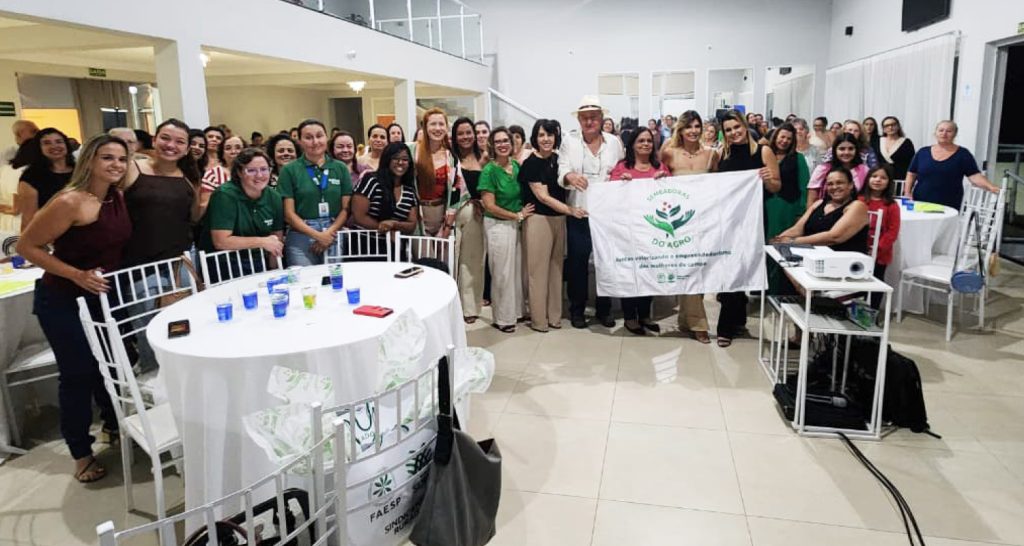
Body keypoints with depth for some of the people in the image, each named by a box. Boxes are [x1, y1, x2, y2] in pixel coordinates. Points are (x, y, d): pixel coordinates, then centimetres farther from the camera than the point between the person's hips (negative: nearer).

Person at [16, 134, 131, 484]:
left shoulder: (118, 197, -1)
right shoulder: (71, 202, -23)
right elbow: (26, 246, -19)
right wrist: (77, 275, -25)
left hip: (104, 296, 6)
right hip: (63, 302, -6)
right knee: (78, 373, 2)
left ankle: (113, 425, 39)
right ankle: (81, 452, 19)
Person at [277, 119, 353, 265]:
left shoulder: (340, 168, 7)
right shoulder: (290, 170, 0)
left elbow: (346, 208, 4)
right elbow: (288, 213, -3)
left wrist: (329, 233, -10)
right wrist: (317, 235, -12)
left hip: (334, 236, 2)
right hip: (301, 238, -2)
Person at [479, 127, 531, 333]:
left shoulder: (516, 165, 4)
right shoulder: (489, 170, -13)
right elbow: (490, 206, -15)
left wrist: (522, 213, 0)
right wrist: (518, 215, -11)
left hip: (517, 224, 6)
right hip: (498, 225, -6)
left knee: (517, 269, 13)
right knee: (502, 273, 3)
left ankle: (516, 310, 29)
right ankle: (502, 318, 17)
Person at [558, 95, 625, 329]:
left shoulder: (614, 141, 5)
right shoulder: (569, 141, 0)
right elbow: (561, 172, -9)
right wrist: (570, 176, -29)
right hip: (578, 214, -2)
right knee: (577, 262, 5)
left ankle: (604, 309, 25)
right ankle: (577, 309, 19)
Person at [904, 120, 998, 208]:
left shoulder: (963, 154, 3)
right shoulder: (923, 152, 7)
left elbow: (974, 176, -4)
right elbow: (911, 175, 10)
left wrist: (991, 187, -19)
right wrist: (907, 193, -2)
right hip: (921, 203, 1)